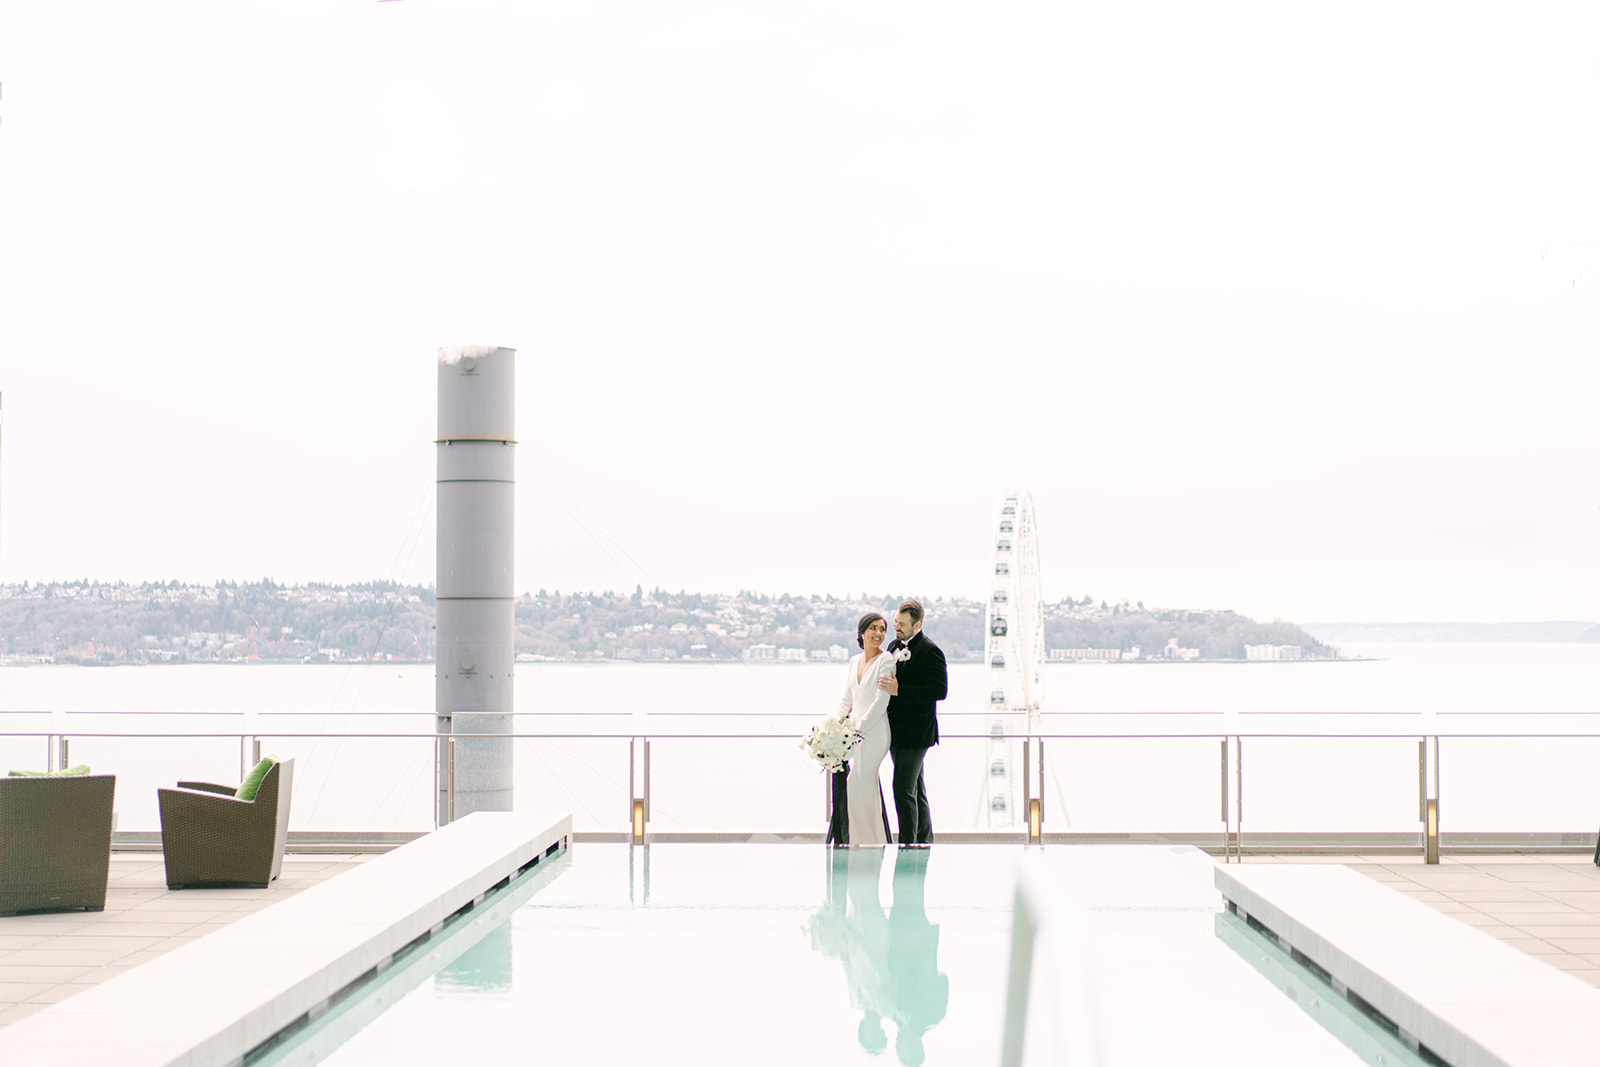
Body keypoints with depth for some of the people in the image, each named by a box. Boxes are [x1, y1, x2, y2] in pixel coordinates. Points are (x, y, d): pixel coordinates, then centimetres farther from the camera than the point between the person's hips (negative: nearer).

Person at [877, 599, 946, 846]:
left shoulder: (930, 652, -14)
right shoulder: (894, 646, 13)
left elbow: (939, 690, -22)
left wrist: (898, 690, -26)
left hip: (914, 733, -9)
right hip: (897, 732, 9)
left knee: (903, 789, -12)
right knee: (915, 790, 16)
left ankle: (907, 845, -8)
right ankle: (925, 842, 24)